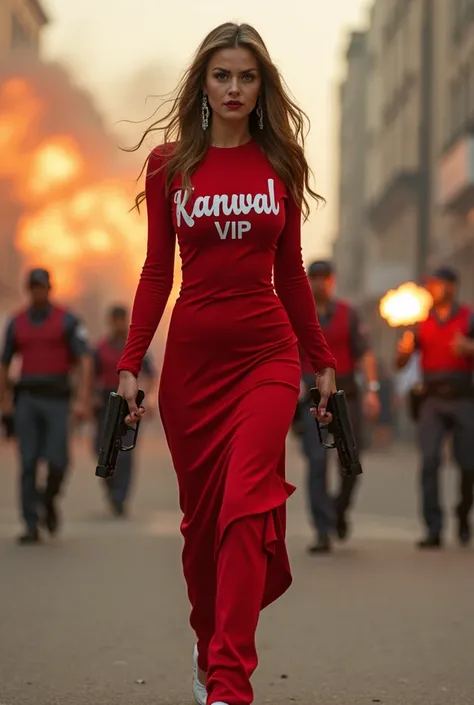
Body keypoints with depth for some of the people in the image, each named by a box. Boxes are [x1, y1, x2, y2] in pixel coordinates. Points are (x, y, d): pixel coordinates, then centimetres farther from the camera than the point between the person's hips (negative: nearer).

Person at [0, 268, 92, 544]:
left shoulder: (68, 320, -1)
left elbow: (86, 362, -8)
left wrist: (84, 401, -19)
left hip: (56, 399, -2)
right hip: (27, 399, 2)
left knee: (57, 461, -10)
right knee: (28, 463, -6)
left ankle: (49, 501, 23)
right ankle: (32, 527, -2)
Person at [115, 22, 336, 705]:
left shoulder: (281, 163, 7)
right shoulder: (170, 164, 5)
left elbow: (290, 271, 13)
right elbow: (157, 271, 6)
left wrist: (323, 361, 13)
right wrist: (130, 363, 0)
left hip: (267, 352, -1)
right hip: (192, 356, 1)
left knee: (246, 506, -16)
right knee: (201, 515, 7)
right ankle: (209, 650, 29)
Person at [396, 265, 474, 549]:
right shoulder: (422, 321, 10)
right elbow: (400, 363, 9)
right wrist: (404, 350, -13)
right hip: (432, 400, 1)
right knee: (430, 460, -12)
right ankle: (434, 530, -13)